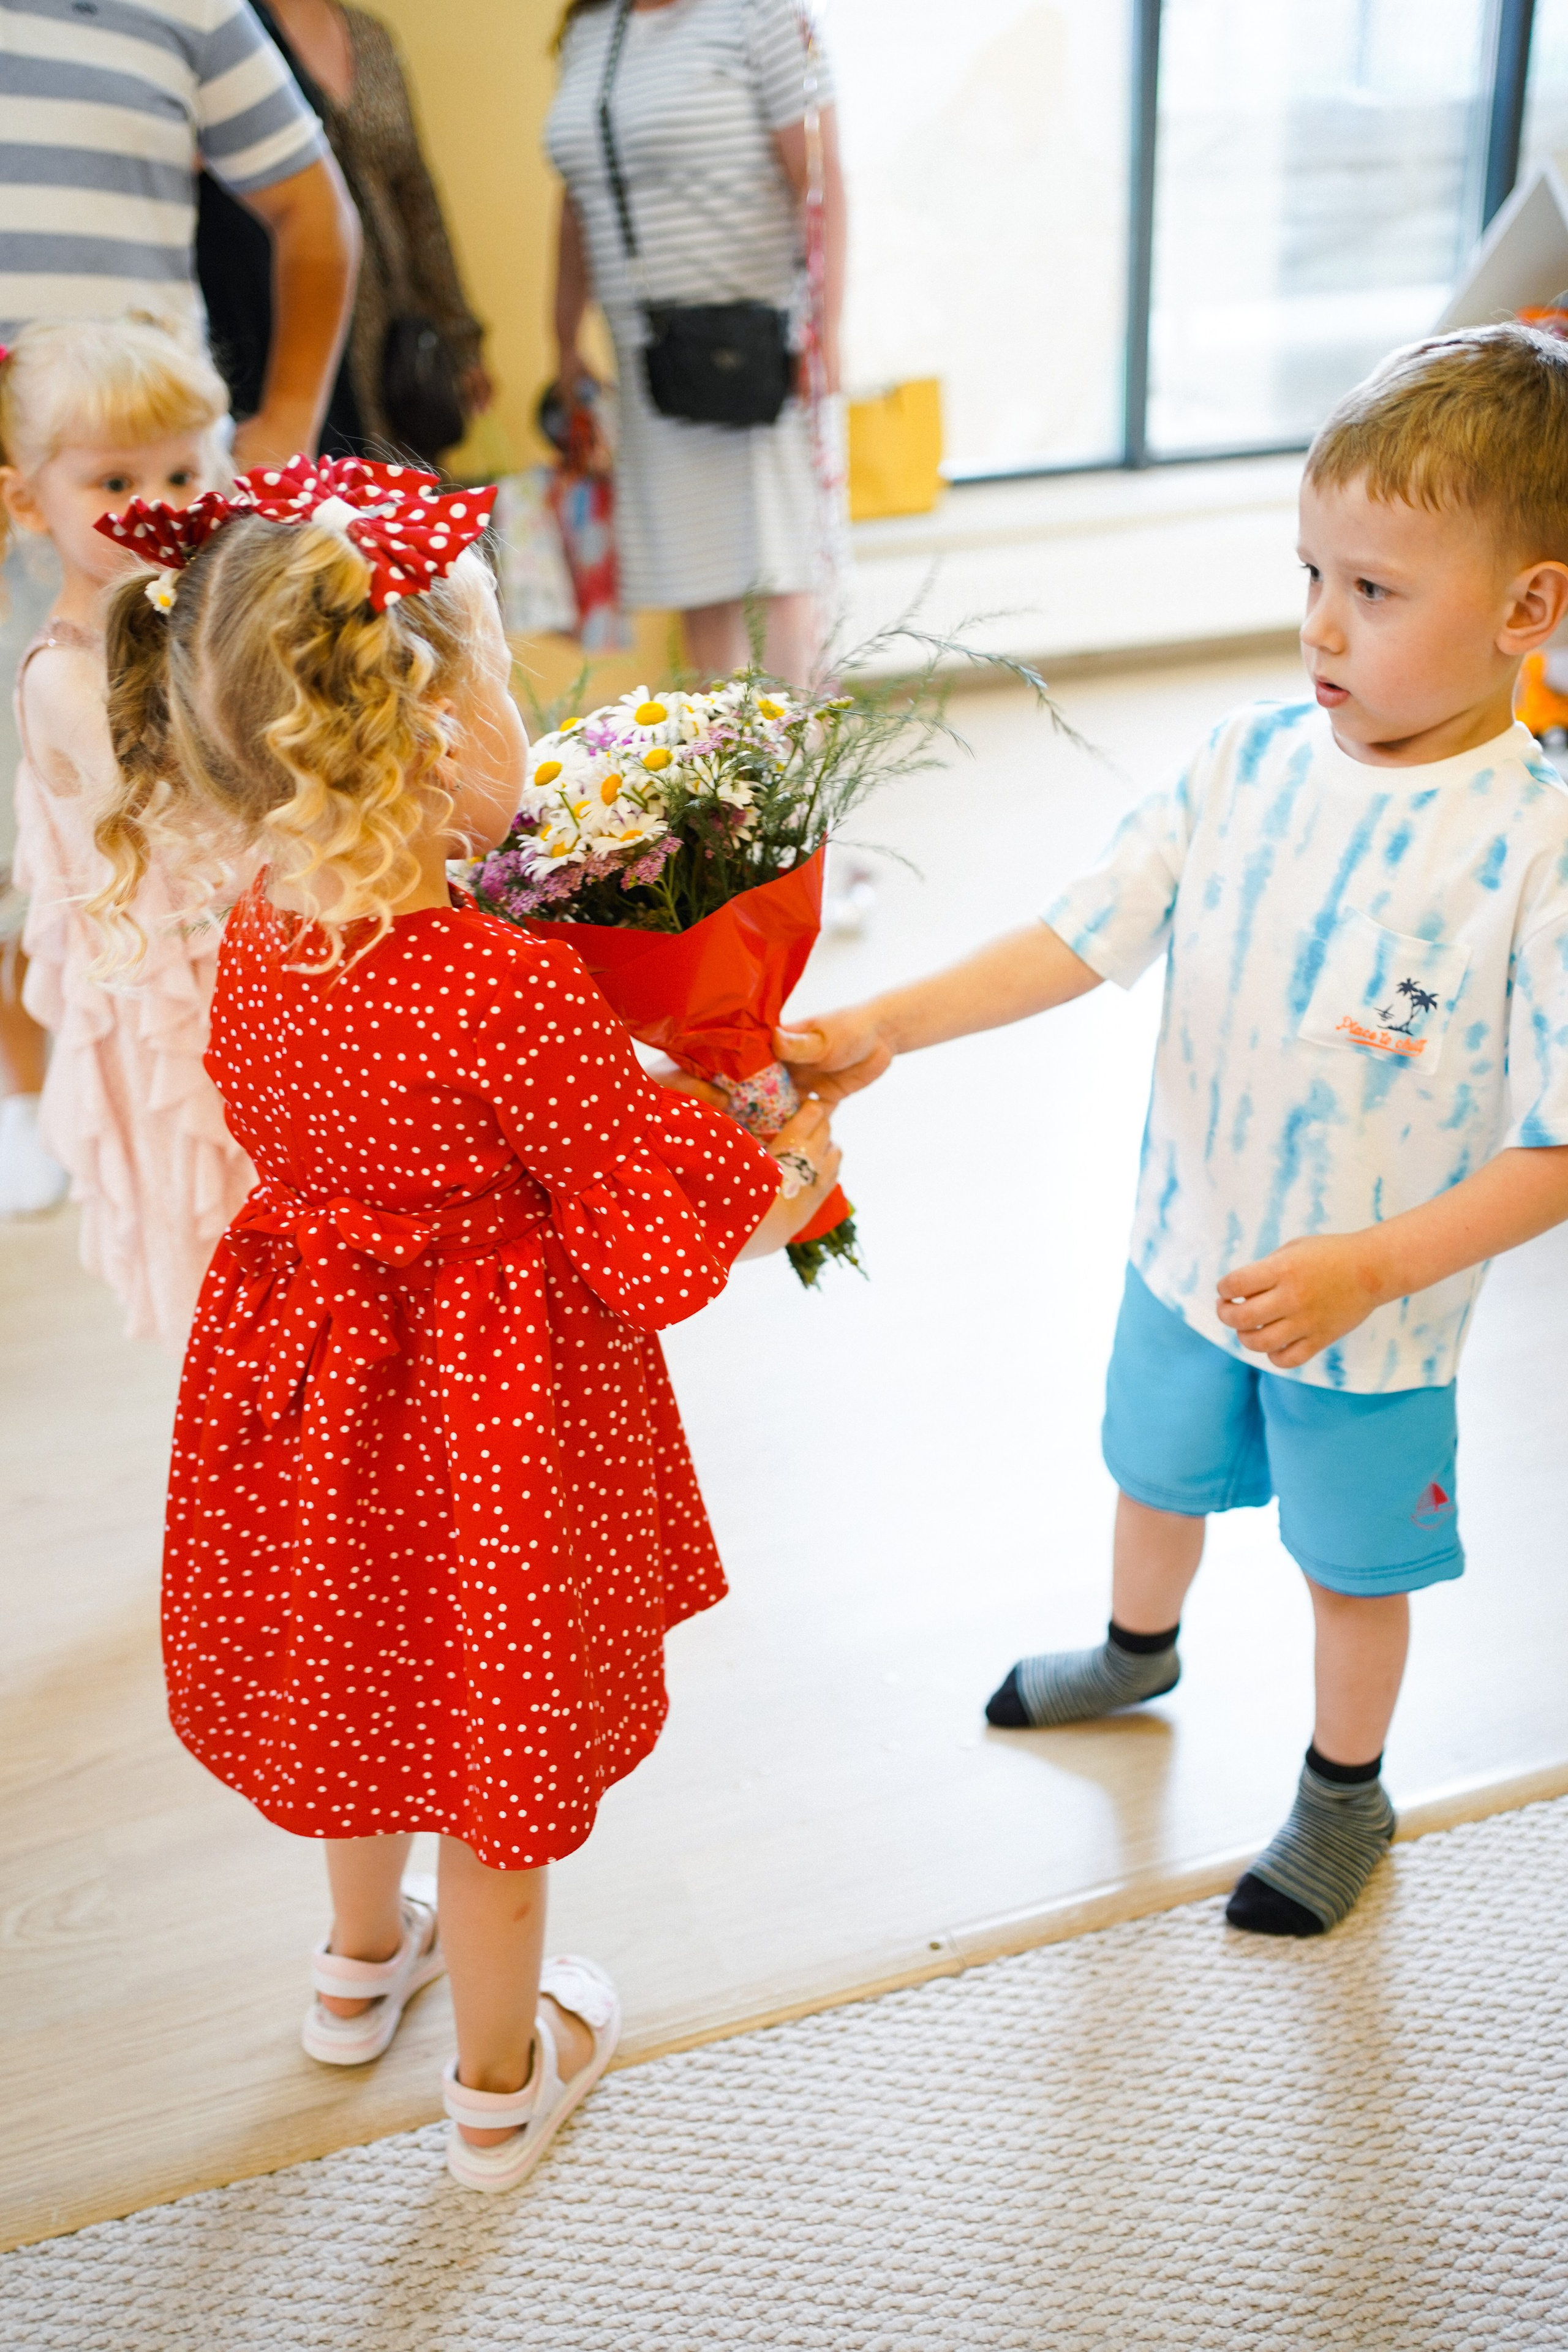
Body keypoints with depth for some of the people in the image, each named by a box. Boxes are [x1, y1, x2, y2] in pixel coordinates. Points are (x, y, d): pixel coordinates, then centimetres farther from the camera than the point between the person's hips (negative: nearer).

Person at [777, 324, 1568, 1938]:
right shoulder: (1254, 760, -11)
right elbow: (1086, 934, -8)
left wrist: (1366, 1268, -31)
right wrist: (884, 1026, -17)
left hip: (1372, 1319, -4)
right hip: (1186, 1254, 5)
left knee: (1352, 1564, 19)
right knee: (1157, 1473, 29)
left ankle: (1344, 1791, 48)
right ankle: (1136, 1649, 61)